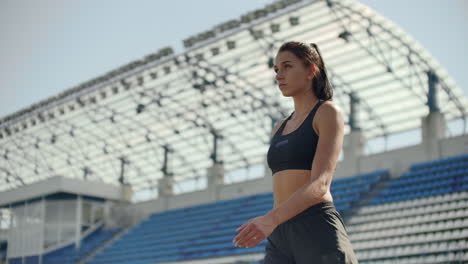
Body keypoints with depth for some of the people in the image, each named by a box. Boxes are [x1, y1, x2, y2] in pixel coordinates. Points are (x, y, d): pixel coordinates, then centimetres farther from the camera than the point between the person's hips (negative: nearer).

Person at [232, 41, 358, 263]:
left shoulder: (329, 113, -1)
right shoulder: (280, 129, 23)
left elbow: (320, 184, -15)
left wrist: (269, 220, -28)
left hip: (319, 236, -7)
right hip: (282, 240, 7)